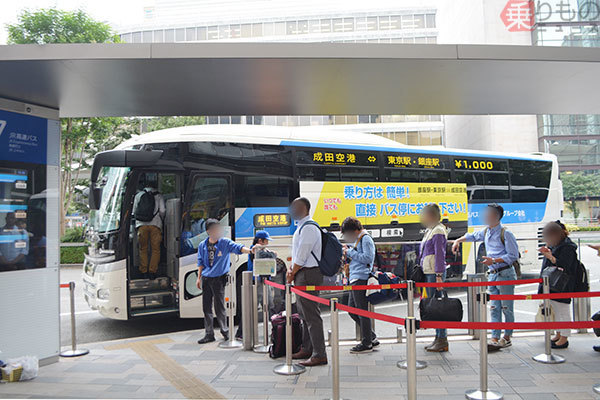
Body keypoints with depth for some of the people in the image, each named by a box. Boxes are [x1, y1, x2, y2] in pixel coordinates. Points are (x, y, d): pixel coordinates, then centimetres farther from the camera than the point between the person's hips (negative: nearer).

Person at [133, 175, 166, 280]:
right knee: (155, 249, 6)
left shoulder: (138, 195, 14)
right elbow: (162, 211, -1)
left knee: (143, 249, 12)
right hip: (155, 225, -1)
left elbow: (134, 211, 14)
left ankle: (144, 272, 10)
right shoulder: (159, 196, 8)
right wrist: (160, 220, 18)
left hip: (141, 224, 2)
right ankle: (152, 271, 2)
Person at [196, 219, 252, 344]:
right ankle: (209, 334, 19)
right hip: (206, 278, 4)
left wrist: (250, 250, -36)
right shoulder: (202, 245, 7)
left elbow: (238, 248, -18)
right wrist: (199, 278, 13)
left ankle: (225, 331, 18)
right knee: (206, 307, 8)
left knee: (219, 307, -2)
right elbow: (200, 262, 15)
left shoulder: (225, 242, -4)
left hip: (219, 278, -4)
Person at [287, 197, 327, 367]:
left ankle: (319, 355, 0)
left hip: (308, 274, -11)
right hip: (302, 274, 11)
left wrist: (292, 274, -8)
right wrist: (291, 269, 10)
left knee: (311, 314, -7)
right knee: (303, 313, 18)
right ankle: (307, 349, 30)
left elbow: (302, 256, -18)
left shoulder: (309, 227, -17)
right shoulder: (302, 226, 16)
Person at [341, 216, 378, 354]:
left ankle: (366, 343, 4)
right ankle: (371, 337, 20)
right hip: (355, 280, 10)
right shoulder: (358, 239, 21)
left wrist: (351, 252, -11)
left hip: (361, 279, -10)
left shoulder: (365, 239, -8)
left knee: (362, 311, -5)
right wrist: (348, 252, 12)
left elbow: (367, 258, -18)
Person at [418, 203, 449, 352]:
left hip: (435, 273, -10)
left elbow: (440, 255, -18)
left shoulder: (438, 231, -11)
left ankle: (443, 341, 0)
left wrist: (439, 275, -21)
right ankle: (438, 337, 21)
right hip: (428, 273, 10)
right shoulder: (429, 230, 18)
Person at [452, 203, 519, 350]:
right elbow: (472, 236, 32)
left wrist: (494, 260, -20)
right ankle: (495, 339, 5)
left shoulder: (505, 233, -11)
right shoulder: (485, 232, 11)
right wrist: (458, 241, 27)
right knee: (494, 308, 4)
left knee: (506, 308, 1)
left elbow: (513, 256, -13)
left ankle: (507, 337, 13)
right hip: (492, 274, 7)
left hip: (505, 273, -7)